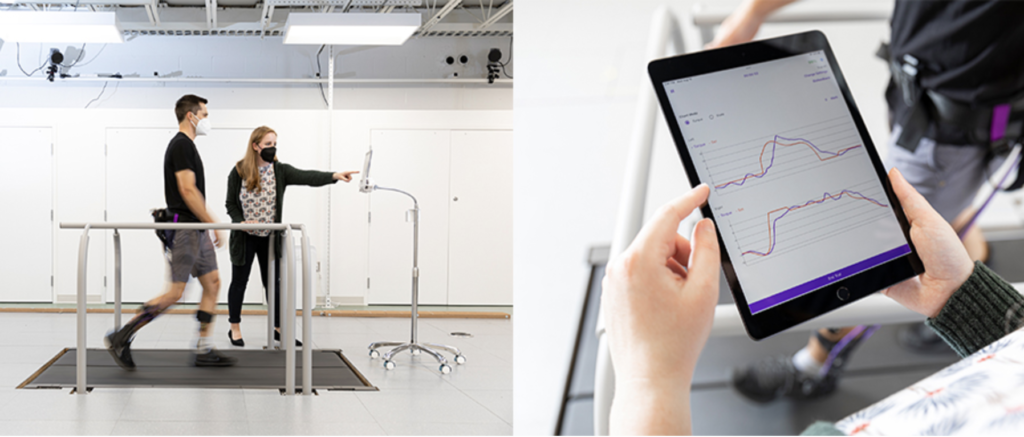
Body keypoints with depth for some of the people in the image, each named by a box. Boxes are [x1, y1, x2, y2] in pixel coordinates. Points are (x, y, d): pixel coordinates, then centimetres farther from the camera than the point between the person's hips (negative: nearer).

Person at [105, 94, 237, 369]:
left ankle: (204, 351, 10)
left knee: (213, 284, 8)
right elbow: (188, 191, -22)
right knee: (175, 293, -9)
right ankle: (121, 338, -4)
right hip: (184, 230, -10)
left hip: (197, 231, 10)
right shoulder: (182, 145, -14)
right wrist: (213, 224, -19)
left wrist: (210, 223, 23)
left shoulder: (186, 146, 18)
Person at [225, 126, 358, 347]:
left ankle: (279, 329, 17)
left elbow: (307, 177, -21)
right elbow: (231, 204, -1)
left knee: (274, 283, 7)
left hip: (270, 238, 2)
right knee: (239, 281, 8)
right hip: (244, 238, -2)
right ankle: (235, 328, 21)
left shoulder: (280, 171, -5)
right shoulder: (239, 172, -7)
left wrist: (334, 176, -36)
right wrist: (241, 222, -20)